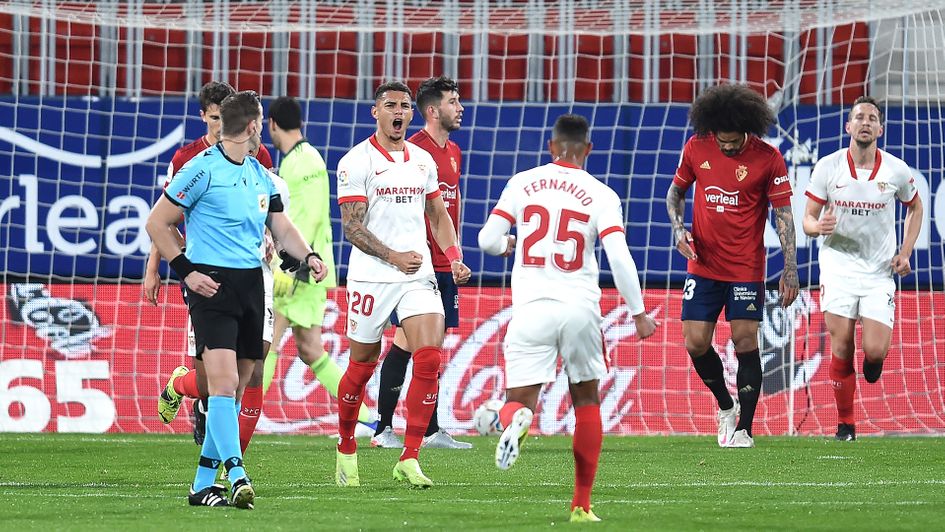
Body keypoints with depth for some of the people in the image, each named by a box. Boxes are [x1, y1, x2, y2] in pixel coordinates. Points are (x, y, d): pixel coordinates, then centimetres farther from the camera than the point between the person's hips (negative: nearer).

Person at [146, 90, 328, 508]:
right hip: (212, 284, -8)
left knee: (234, 391, 8)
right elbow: (156, 224, -4)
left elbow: (282, 227, 21)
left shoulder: (260, 175, 14)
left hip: (251, 284, 8)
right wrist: (185, 270, -10)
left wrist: (308, 255, 1)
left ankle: (203, 485, 15)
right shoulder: (202, 169, -8)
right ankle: (237, 476, -24)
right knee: (223, 382, -18)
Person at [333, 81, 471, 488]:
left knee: (430, 359, -12)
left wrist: (454, 257, 6)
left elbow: (438, 215, 22)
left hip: (419, 275, 4)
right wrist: (394, 257, -20)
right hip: (371, 277, -4)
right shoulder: (357, 161, -5)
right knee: (362, 366, 5)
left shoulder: (423, 160, 13)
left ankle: (409, 458, -10)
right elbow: (351, 226, -10)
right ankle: (346, 450, 27)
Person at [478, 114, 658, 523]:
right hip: (580, 309, 0)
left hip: (531, 308, 0)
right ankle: (582, 504, 16)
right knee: (586, 400, 18)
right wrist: (638, 313, -2)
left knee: (518, 400, 4)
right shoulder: (601, 195, -1)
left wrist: (506, 245, 27)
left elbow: (487, 240, 3)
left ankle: (518, 421, -36)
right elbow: (619, 258, -10)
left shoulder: (522, 183, 4)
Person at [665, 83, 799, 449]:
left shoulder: (768, 158, -9)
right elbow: (676, 190, 14)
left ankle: (744, 429, 0)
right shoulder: (697, 148, -2)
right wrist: (678, 228, -5)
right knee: (696, 344, -1)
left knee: (746, 342, -7)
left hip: (746, 268, -3)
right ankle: (726, 407, 24)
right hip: (703, 265, 3)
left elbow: (783, 213, -5)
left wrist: (790, 268, -10)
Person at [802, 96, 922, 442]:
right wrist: (818, 226, -25)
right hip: (838, 268, 0)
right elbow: (808, 219, 0)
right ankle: (845, 425, 11)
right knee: (842, 351, -3)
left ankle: (872, 359, 27)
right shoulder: (828, 167, -6)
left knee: (875, 351, -12)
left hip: (880, 272, 0)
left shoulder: (897, 170, -4)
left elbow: (915, 207, 15)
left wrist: (906, 252, 3)